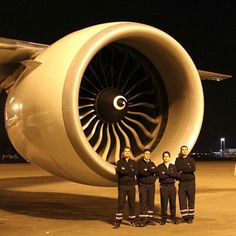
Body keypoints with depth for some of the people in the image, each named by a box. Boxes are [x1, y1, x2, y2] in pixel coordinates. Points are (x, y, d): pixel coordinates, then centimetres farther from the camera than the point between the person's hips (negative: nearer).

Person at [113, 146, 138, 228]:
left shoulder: (134, 162, 10)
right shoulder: (119, 162, 6)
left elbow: (136, 172, -8)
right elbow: (119, 171, -14)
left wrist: (125, 170, -10)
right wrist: (130, 171, -8)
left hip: (131, 185, 2)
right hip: (122, 185, -2)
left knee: (132, 203, 5)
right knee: (120, 204, -4)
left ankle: (132, 220, 16)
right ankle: (118, 221, -1)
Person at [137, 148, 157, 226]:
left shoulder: (152, 163, 17)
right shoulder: (139, 162, 2)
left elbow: (155, 170, -5)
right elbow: (141, 171, -15)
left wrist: (146, 170, -14)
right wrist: (150, 171, -9)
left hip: (151, 185, 5)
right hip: (142, 185, -5)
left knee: (151, 202, 5)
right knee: (143, 201, -7)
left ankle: (150, 219, 11)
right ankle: (143, 219, -4)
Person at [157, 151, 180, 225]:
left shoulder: (173, 166, 13)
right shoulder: (159, 167, 5)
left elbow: (177, 175, -3)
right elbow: (160, 176, -12)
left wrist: (167, 173, -11)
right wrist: (171, 174, -9)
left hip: (172, 186, 2)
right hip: (163, 187, -2)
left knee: (173, 203, 1)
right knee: (164, 203, -4)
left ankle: (173, 218, 12)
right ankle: (163, 219, 5)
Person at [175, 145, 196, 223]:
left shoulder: (191, 160, 2)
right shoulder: (178, 160, 7)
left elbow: (193, 169, -15)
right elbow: (177, 168, -11)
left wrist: (183, 169, -12)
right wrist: (188, 167, -14)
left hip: (190, 182, -1)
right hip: (182, 183, 1)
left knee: (191, 200, 1)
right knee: (182, 200, -1)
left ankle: (190, 217, 8)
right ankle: (184, 216, 7)